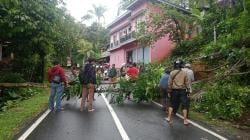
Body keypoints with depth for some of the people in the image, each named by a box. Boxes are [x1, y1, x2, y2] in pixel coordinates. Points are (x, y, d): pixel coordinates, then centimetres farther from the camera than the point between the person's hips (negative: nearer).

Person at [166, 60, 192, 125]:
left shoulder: (172, 73, -1)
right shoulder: (184, 73, -1)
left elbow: (169, 83, -1)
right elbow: (187, 83, 0)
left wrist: (169, 91, 5)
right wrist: (188, 91, 4)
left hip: (174, 91, 1)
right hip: (182, 91, -1)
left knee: (172, 105, 14)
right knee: (184, 105, 6)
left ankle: (169, 118, 17)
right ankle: (185, 120, 7)